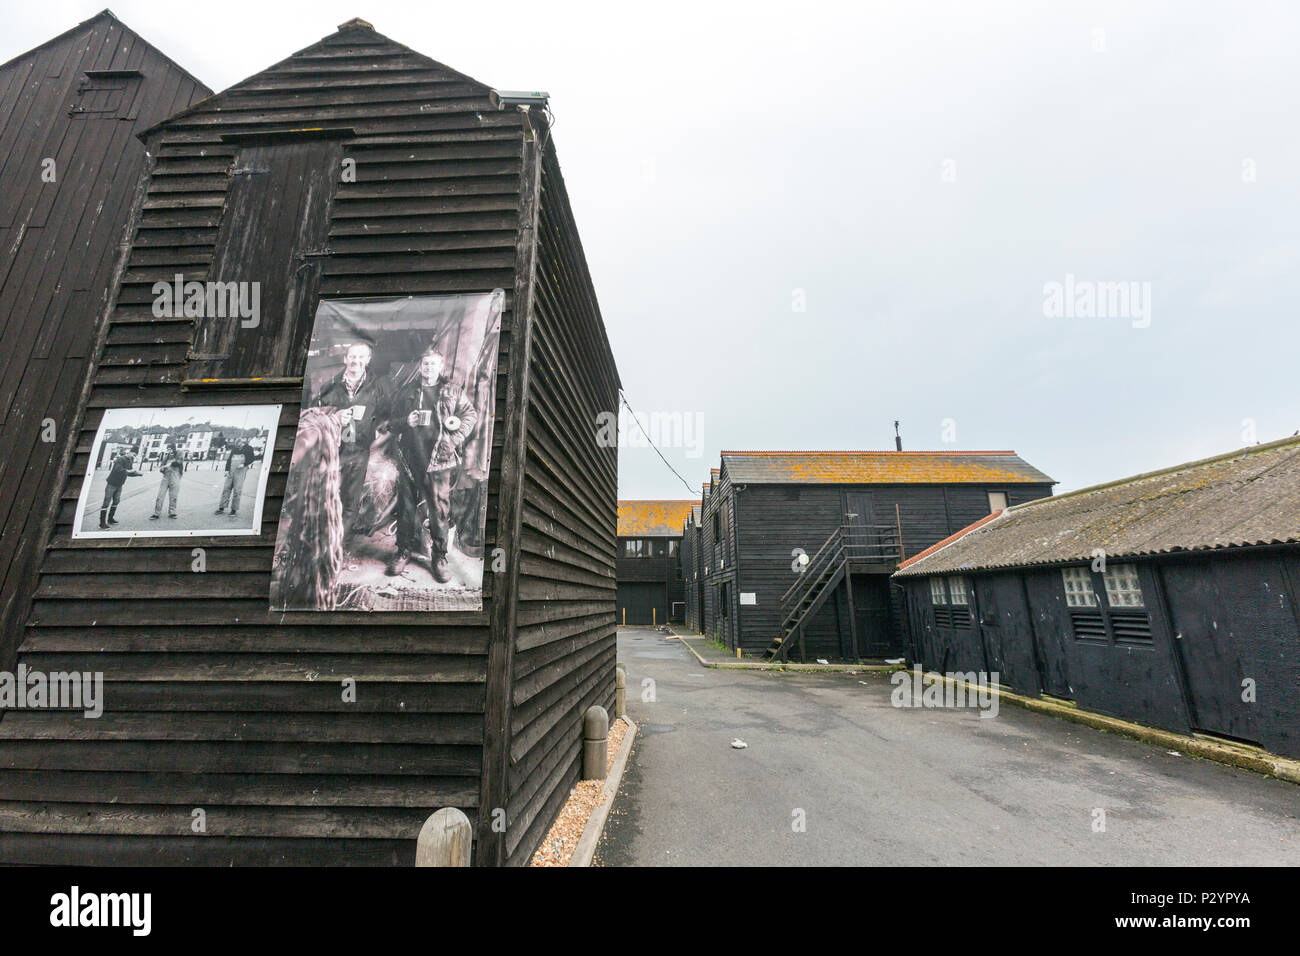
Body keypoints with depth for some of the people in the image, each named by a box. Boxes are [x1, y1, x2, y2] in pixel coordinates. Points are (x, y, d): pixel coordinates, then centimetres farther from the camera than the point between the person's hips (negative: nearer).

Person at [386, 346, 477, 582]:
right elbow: (391, 422, 15)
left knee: (439, 509, -1)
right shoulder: (405, 392, 12)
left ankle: (439, 556, 12)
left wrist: (456, 438, -2)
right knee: (406, 507, 9)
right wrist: (405, 422, -8)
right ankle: (404, 551, 25)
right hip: (408, 459, 2)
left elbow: (471, 414, 10)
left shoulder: (452, 392, 7)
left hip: (438, 460, -2)